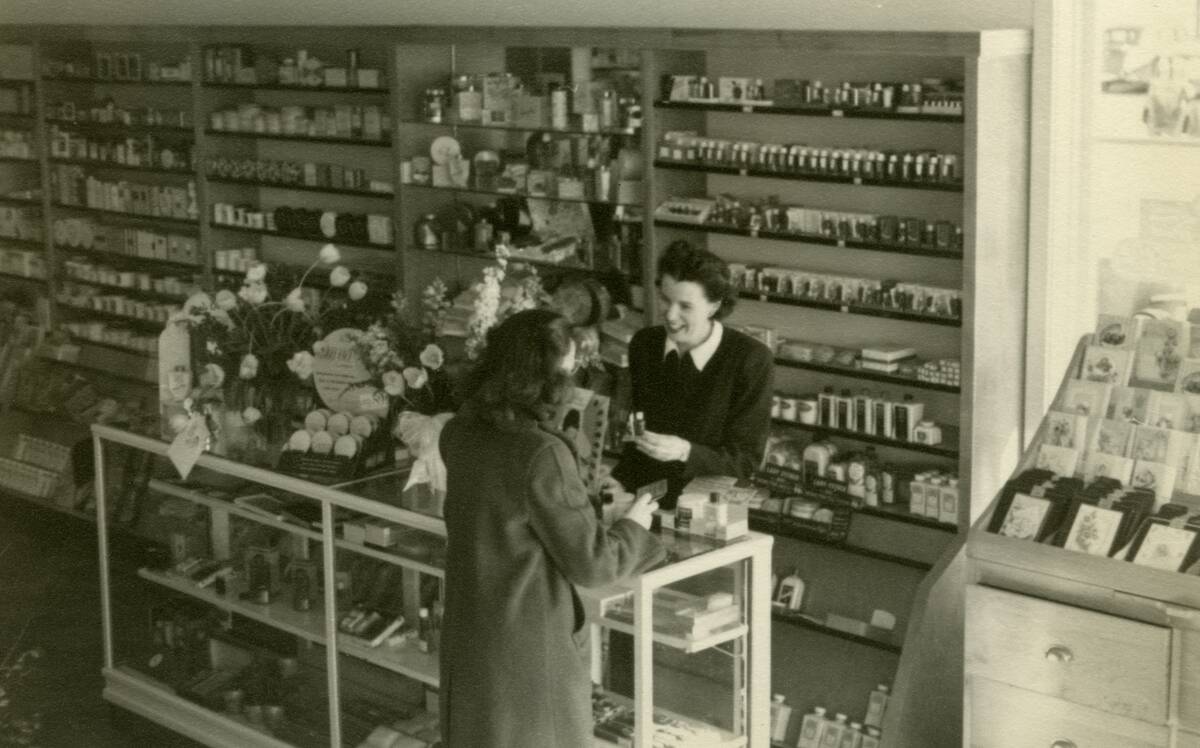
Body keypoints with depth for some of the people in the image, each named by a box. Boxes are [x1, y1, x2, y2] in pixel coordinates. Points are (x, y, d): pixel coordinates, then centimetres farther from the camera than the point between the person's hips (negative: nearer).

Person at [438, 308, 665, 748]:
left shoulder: (459, 434, -4)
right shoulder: (541, 455, -27)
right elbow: (590, 563, -20)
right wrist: (633, 526, -3)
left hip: (470, 631, 7)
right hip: (528, 644, -7)